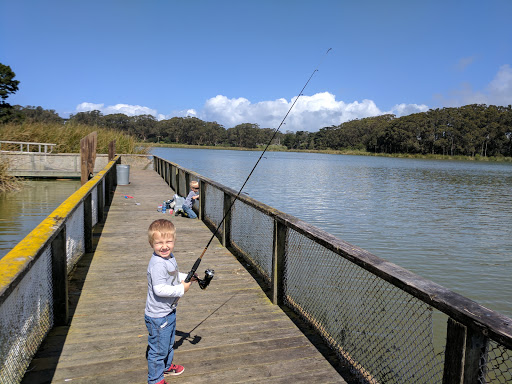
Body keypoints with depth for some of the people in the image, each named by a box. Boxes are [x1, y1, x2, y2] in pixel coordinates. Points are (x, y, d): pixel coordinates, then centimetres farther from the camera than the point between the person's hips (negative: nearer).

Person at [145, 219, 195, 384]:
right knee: (158, 349, 8)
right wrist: (181, 289, -26)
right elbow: (159, 289, -34)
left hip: (169, 311, 10)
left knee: (169, 343, 29)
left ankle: (167, 366, 50)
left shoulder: (170, 257, 1)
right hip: (158, 316, -10)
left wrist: (187, 278, 4)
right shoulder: (157, 264, -30)